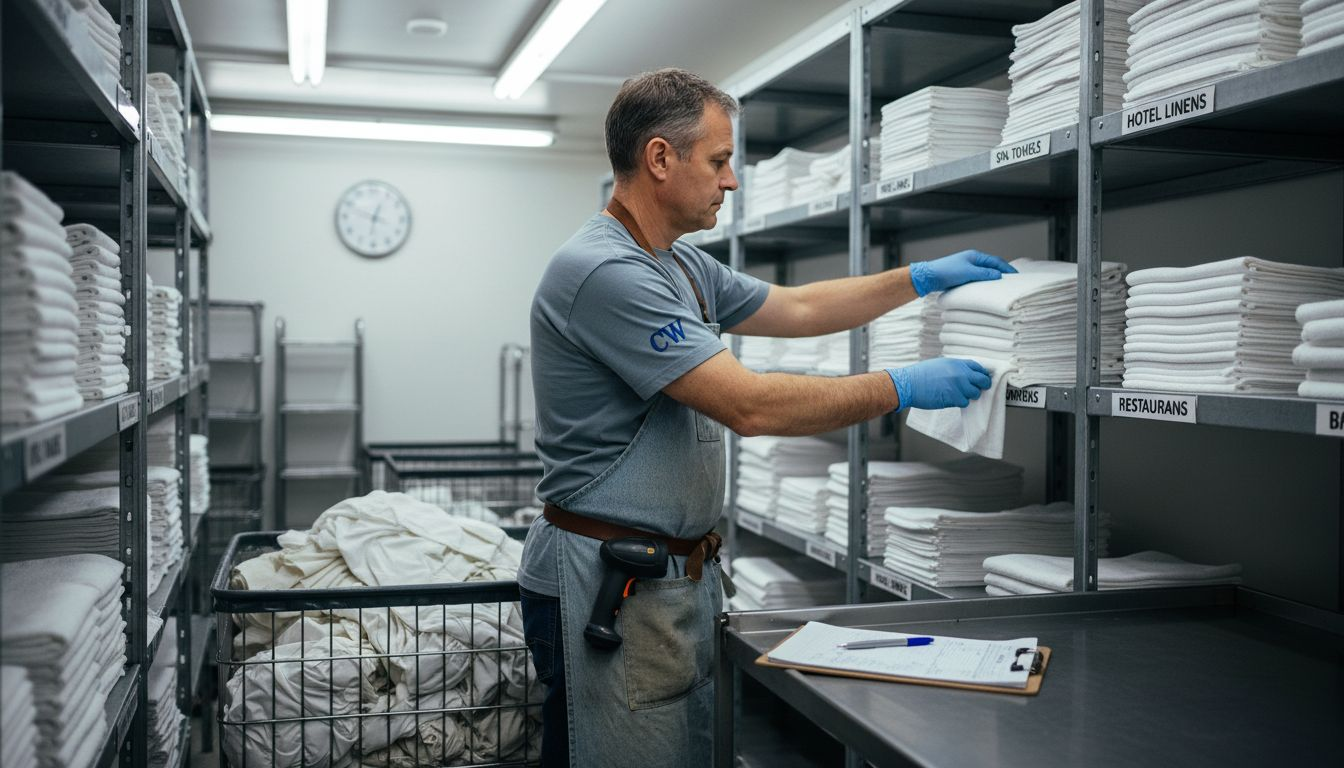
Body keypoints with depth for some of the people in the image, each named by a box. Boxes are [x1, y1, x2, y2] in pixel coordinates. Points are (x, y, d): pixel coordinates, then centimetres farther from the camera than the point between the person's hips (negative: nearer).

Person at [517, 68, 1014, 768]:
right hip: (610, 584, -9)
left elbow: (796, 308, 24)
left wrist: (926, 277, 22)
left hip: (682, 572, 10)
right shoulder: (603, 271, -20)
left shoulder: (683, 266, 12)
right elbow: (750, 406, -24)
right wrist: (903, 388, -15)